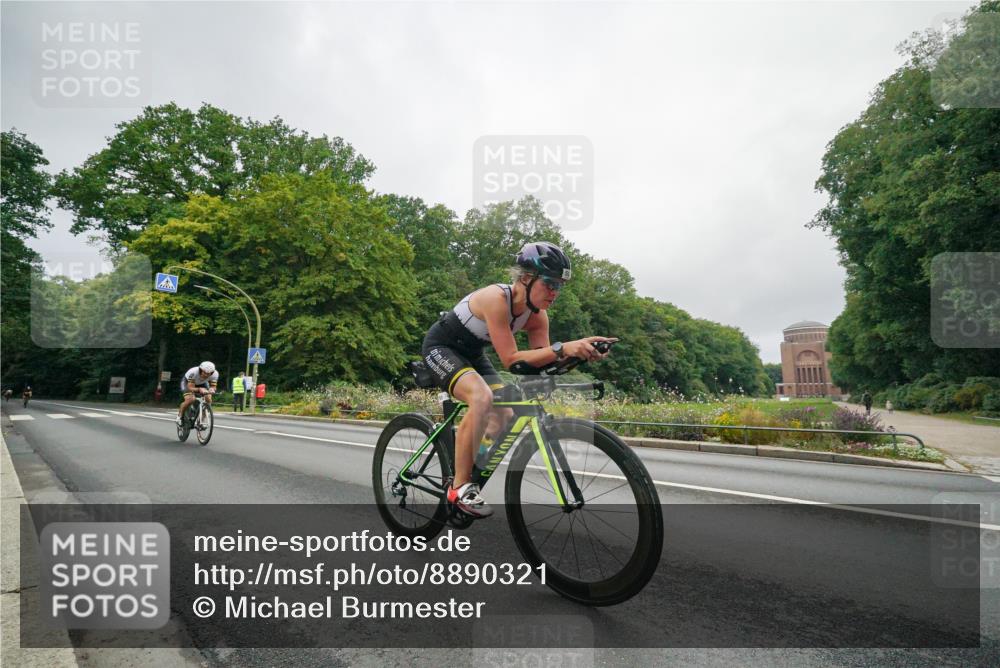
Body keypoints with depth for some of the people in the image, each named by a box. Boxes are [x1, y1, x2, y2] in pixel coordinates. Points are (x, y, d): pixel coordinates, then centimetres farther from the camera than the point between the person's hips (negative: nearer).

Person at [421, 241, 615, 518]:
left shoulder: (538, 315, -11)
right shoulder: (496, 298, -33)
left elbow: (540, 362, -14)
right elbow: (510, 359, -38)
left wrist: (578, 352, -30)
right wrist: (563, 348, -46)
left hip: (471, 353, 8)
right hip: (441, 347, -8)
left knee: (503, 415, -4)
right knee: (482, 398, -31)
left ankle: (471, 474, 15)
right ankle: (460, 487, -19)